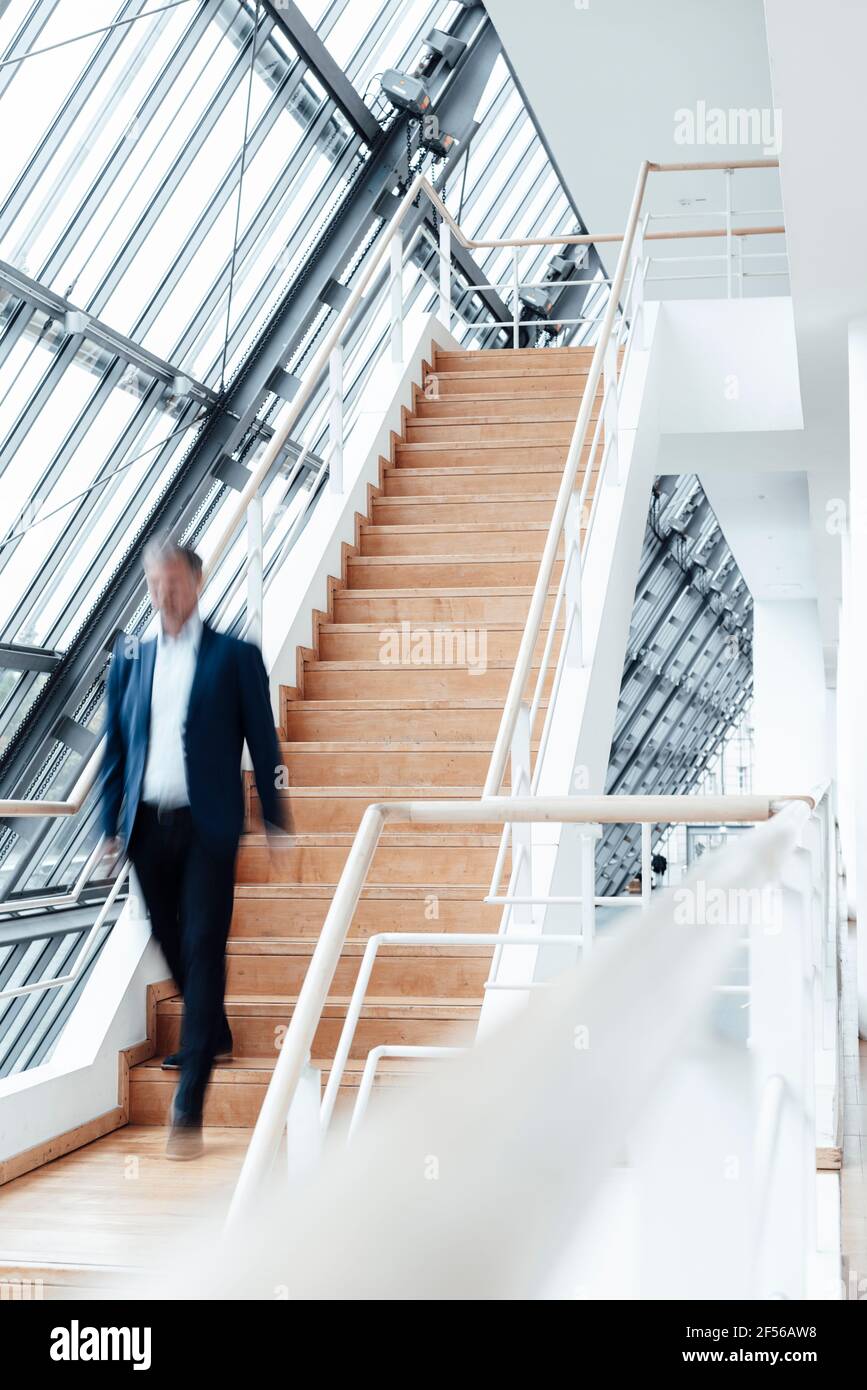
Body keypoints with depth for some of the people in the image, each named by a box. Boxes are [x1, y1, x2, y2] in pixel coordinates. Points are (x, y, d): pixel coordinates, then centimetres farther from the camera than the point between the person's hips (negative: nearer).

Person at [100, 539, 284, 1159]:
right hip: (146, 825, 4)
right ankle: (213, 1035, 40)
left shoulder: (235, 656, 0)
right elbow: (115, 746, 12)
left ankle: (189, 1103, -6)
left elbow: (263, 745, 1)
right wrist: (111, 824, 7)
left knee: (203, 951, -7)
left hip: (207, 828, -4)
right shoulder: (131, 657, 9)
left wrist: (275, 823, -1)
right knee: (173, 945, 14)